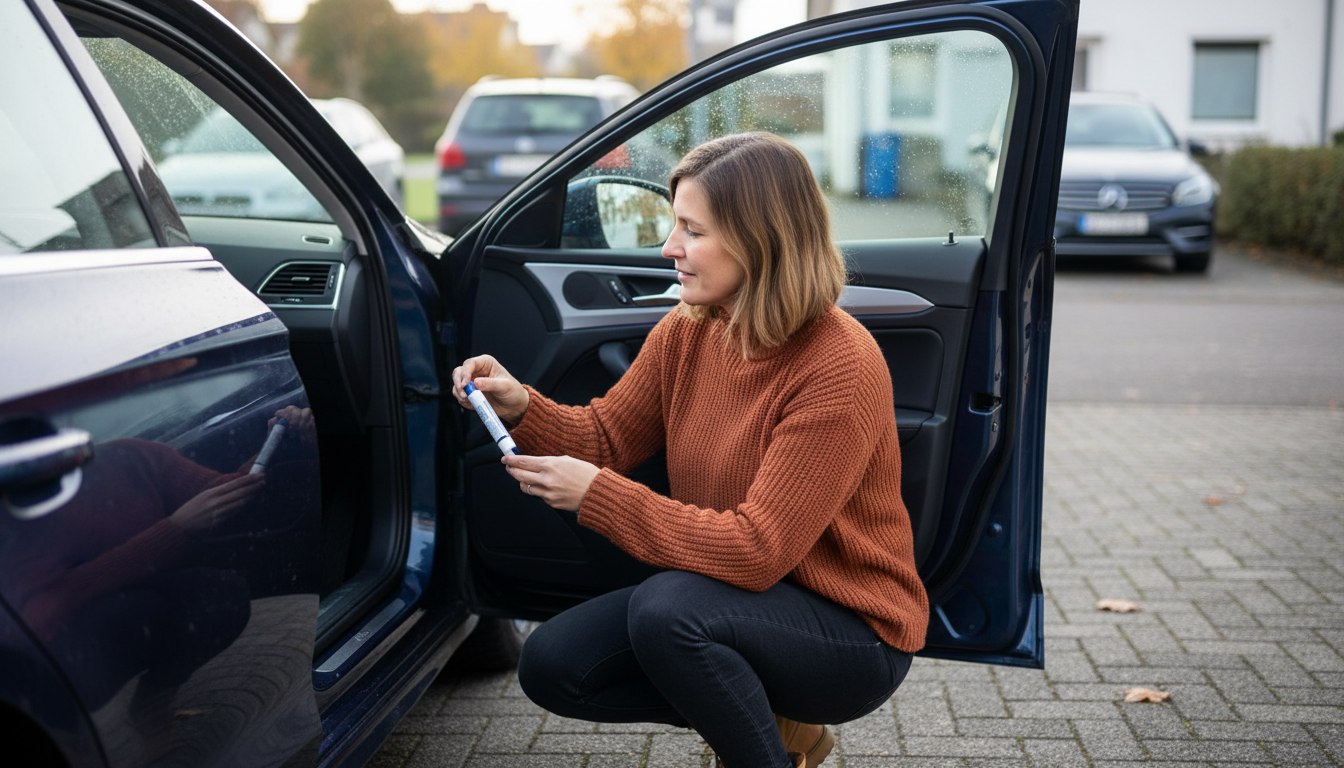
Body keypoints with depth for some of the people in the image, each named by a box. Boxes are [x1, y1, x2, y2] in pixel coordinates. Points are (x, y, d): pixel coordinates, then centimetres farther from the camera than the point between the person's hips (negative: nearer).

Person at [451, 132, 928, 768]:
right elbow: (605, 437, 8)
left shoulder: (839, 367, -25)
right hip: (743, 598, 7)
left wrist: (595, 495, -28)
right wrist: (521, 406, -12)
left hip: (851, 631, -7)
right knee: (550, 665, -3)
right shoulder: (687, 332, -3)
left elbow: (756, 551, -28)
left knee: (665, 609, -33)